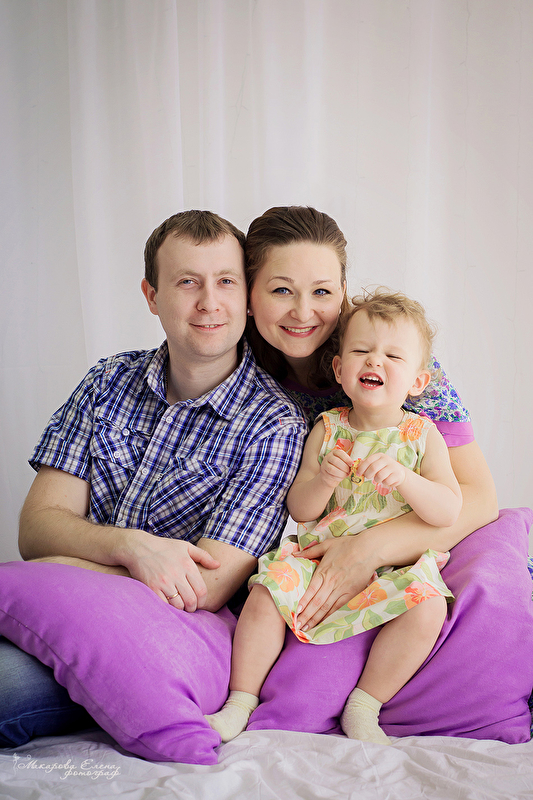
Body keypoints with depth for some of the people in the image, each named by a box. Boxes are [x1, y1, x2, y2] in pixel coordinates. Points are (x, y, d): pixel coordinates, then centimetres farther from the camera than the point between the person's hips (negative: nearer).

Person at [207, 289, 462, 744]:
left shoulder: (422, 434, 0)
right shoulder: (327, 430, 3)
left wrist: (404, 479, -25)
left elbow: (450, 512, -8)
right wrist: (322, 481, -20)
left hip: (394, 566, -1)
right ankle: (240, 703, -2)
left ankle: (363, 708, -10)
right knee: (268, 591, -21)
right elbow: (298, 509, 2)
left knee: (427, 606, -28)